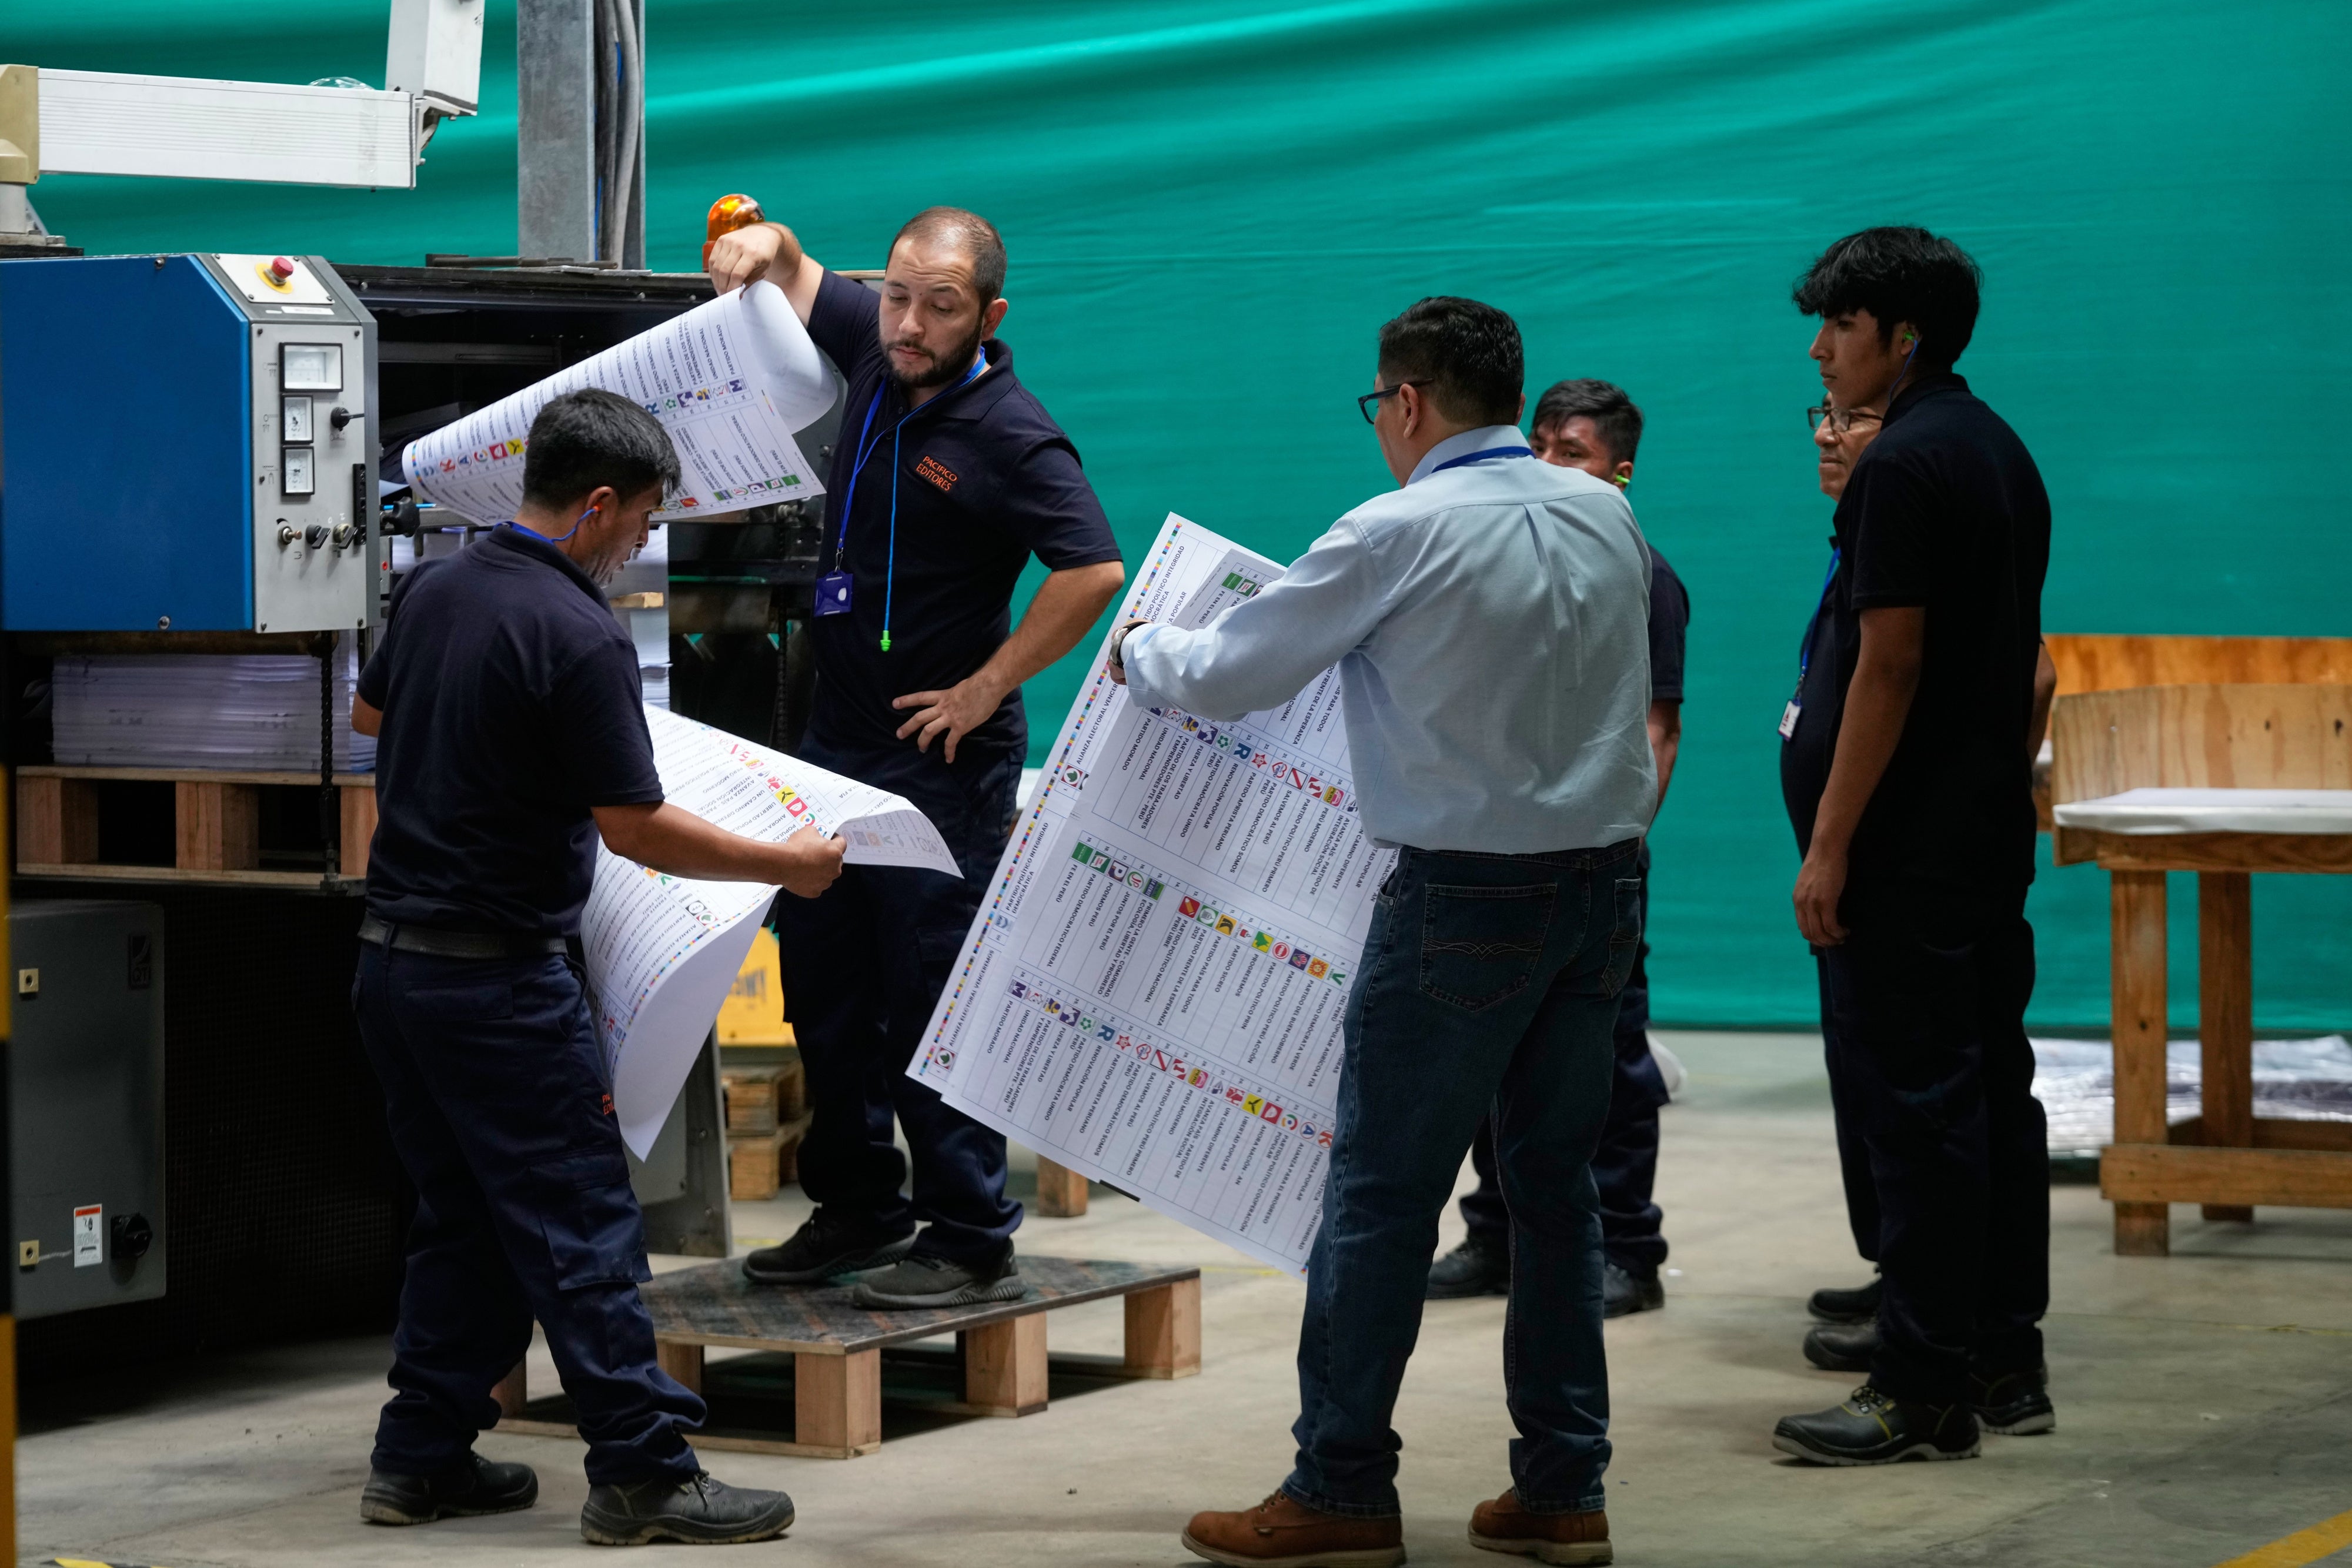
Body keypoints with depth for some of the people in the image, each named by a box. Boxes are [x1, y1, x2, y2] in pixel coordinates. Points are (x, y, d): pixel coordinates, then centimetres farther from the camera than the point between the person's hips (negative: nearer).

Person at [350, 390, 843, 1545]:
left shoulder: (432, 591, 7)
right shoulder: (579, 638, -19)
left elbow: (370, 712, 27)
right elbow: (637, 831, -17)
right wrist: (787, 866, -7)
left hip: (393, 957, 8)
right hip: (497, 973, -8)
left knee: (462, 1220, 16)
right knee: (581, 1227, -3)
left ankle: (421, 1458, 18)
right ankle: (643, 1475, -1)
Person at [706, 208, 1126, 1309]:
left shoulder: (1009, 434, -16)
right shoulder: (876, 351, 5)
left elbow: (1095, 570, -24)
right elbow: (797, 280, 24)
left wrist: (985, 689, -18)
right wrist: (764, 244, -1)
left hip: (942, 758, -8)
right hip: (838, 737, 8)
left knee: (934, 996, -6)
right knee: (823, 981, 14)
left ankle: (970, 1241, 0)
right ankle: (858, 1208, 26)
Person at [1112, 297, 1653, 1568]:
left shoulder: (1400, 535, -12)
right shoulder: (1605, 519, 7)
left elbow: (1227, 678, -5)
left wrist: (1138, 650, 16)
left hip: (1468, 901, -7)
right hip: (1605, 883, 7)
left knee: (1382, 1194, 0)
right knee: (1555, 1183, 12)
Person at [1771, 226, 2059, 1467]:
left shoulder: (1904, 466, -15)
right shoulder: (2001, 455, 15)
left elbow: (1889, 665, -19)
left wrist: (1830, 843, -18)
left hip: (1907, 850, -10)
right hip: (1989, 833, 10)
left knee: (1909, 1104, -7)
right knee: (1989, 1093, 12)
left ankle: (1924, 1390, -5)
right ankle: (2004, 1362, 17)